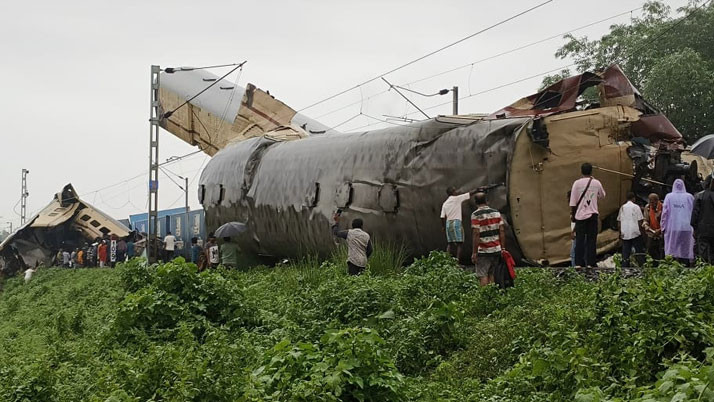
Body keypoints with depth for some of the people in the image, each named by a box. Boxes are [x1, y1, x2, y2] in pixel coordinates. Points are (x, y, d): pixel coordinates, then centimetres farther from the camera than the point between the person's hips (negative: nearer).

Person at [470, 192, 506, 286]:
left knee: (483, 276, -3)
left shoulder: (476, 215, -9)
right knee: (493, 275, 12)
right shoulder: (496, 212, 7)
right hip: (496, 249, 5)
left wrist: (474, 253, -11)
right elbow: (502, 231, 5)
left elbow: (476, 234, -14)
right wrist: (503, 248, 9)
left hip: (483, 251, -5)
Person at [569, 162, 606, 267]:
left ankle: (578, 264, -2)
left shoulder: (577, 183, -5)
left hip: (580, 215, -1)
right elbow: (602, 196, 19)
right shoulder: (596, 183, 2)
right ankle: (590, 263, -1)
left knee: (579, 240, 2)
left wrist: (572, 214, 5)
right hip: (593, 215, 1)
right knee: (591, 240, 4)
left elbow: (573, 201, -5)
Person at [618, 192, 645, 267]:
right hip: (635, 233, -3)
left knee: (625, 253, 4)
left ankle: (624, 267, 0)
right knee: (639, 252, 1)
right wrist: (641, 231, 4)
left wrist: (620, 233, 16)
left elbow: (619, 221, 10)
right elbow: (639, 221, -4)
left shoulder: (622, 207, 9)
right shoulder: (636, 207, -2)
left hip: (625, 234, 3)